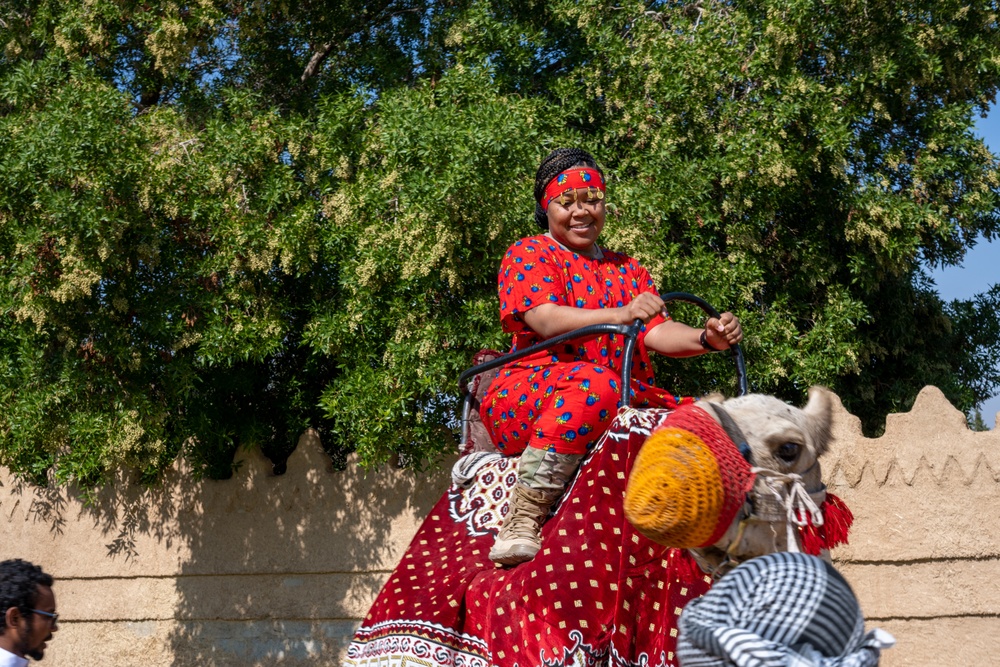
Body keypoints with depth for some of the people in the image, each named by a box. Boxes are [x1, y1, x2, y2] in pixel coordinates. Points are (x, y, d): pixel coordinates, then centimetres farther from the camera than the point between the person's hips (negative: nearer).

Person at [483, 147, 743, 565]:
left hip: (621, 407, 5)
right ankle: (523, 517, -37)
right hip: (525, 398, -5)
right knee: (594, 382, -39)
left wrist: (706, 339, -15)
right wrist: (622, 314, -28)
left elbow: (657, 332, 7)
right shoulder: (529, 255, 7)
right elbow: (546, 320, -12)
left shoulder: (628, 270, 24)